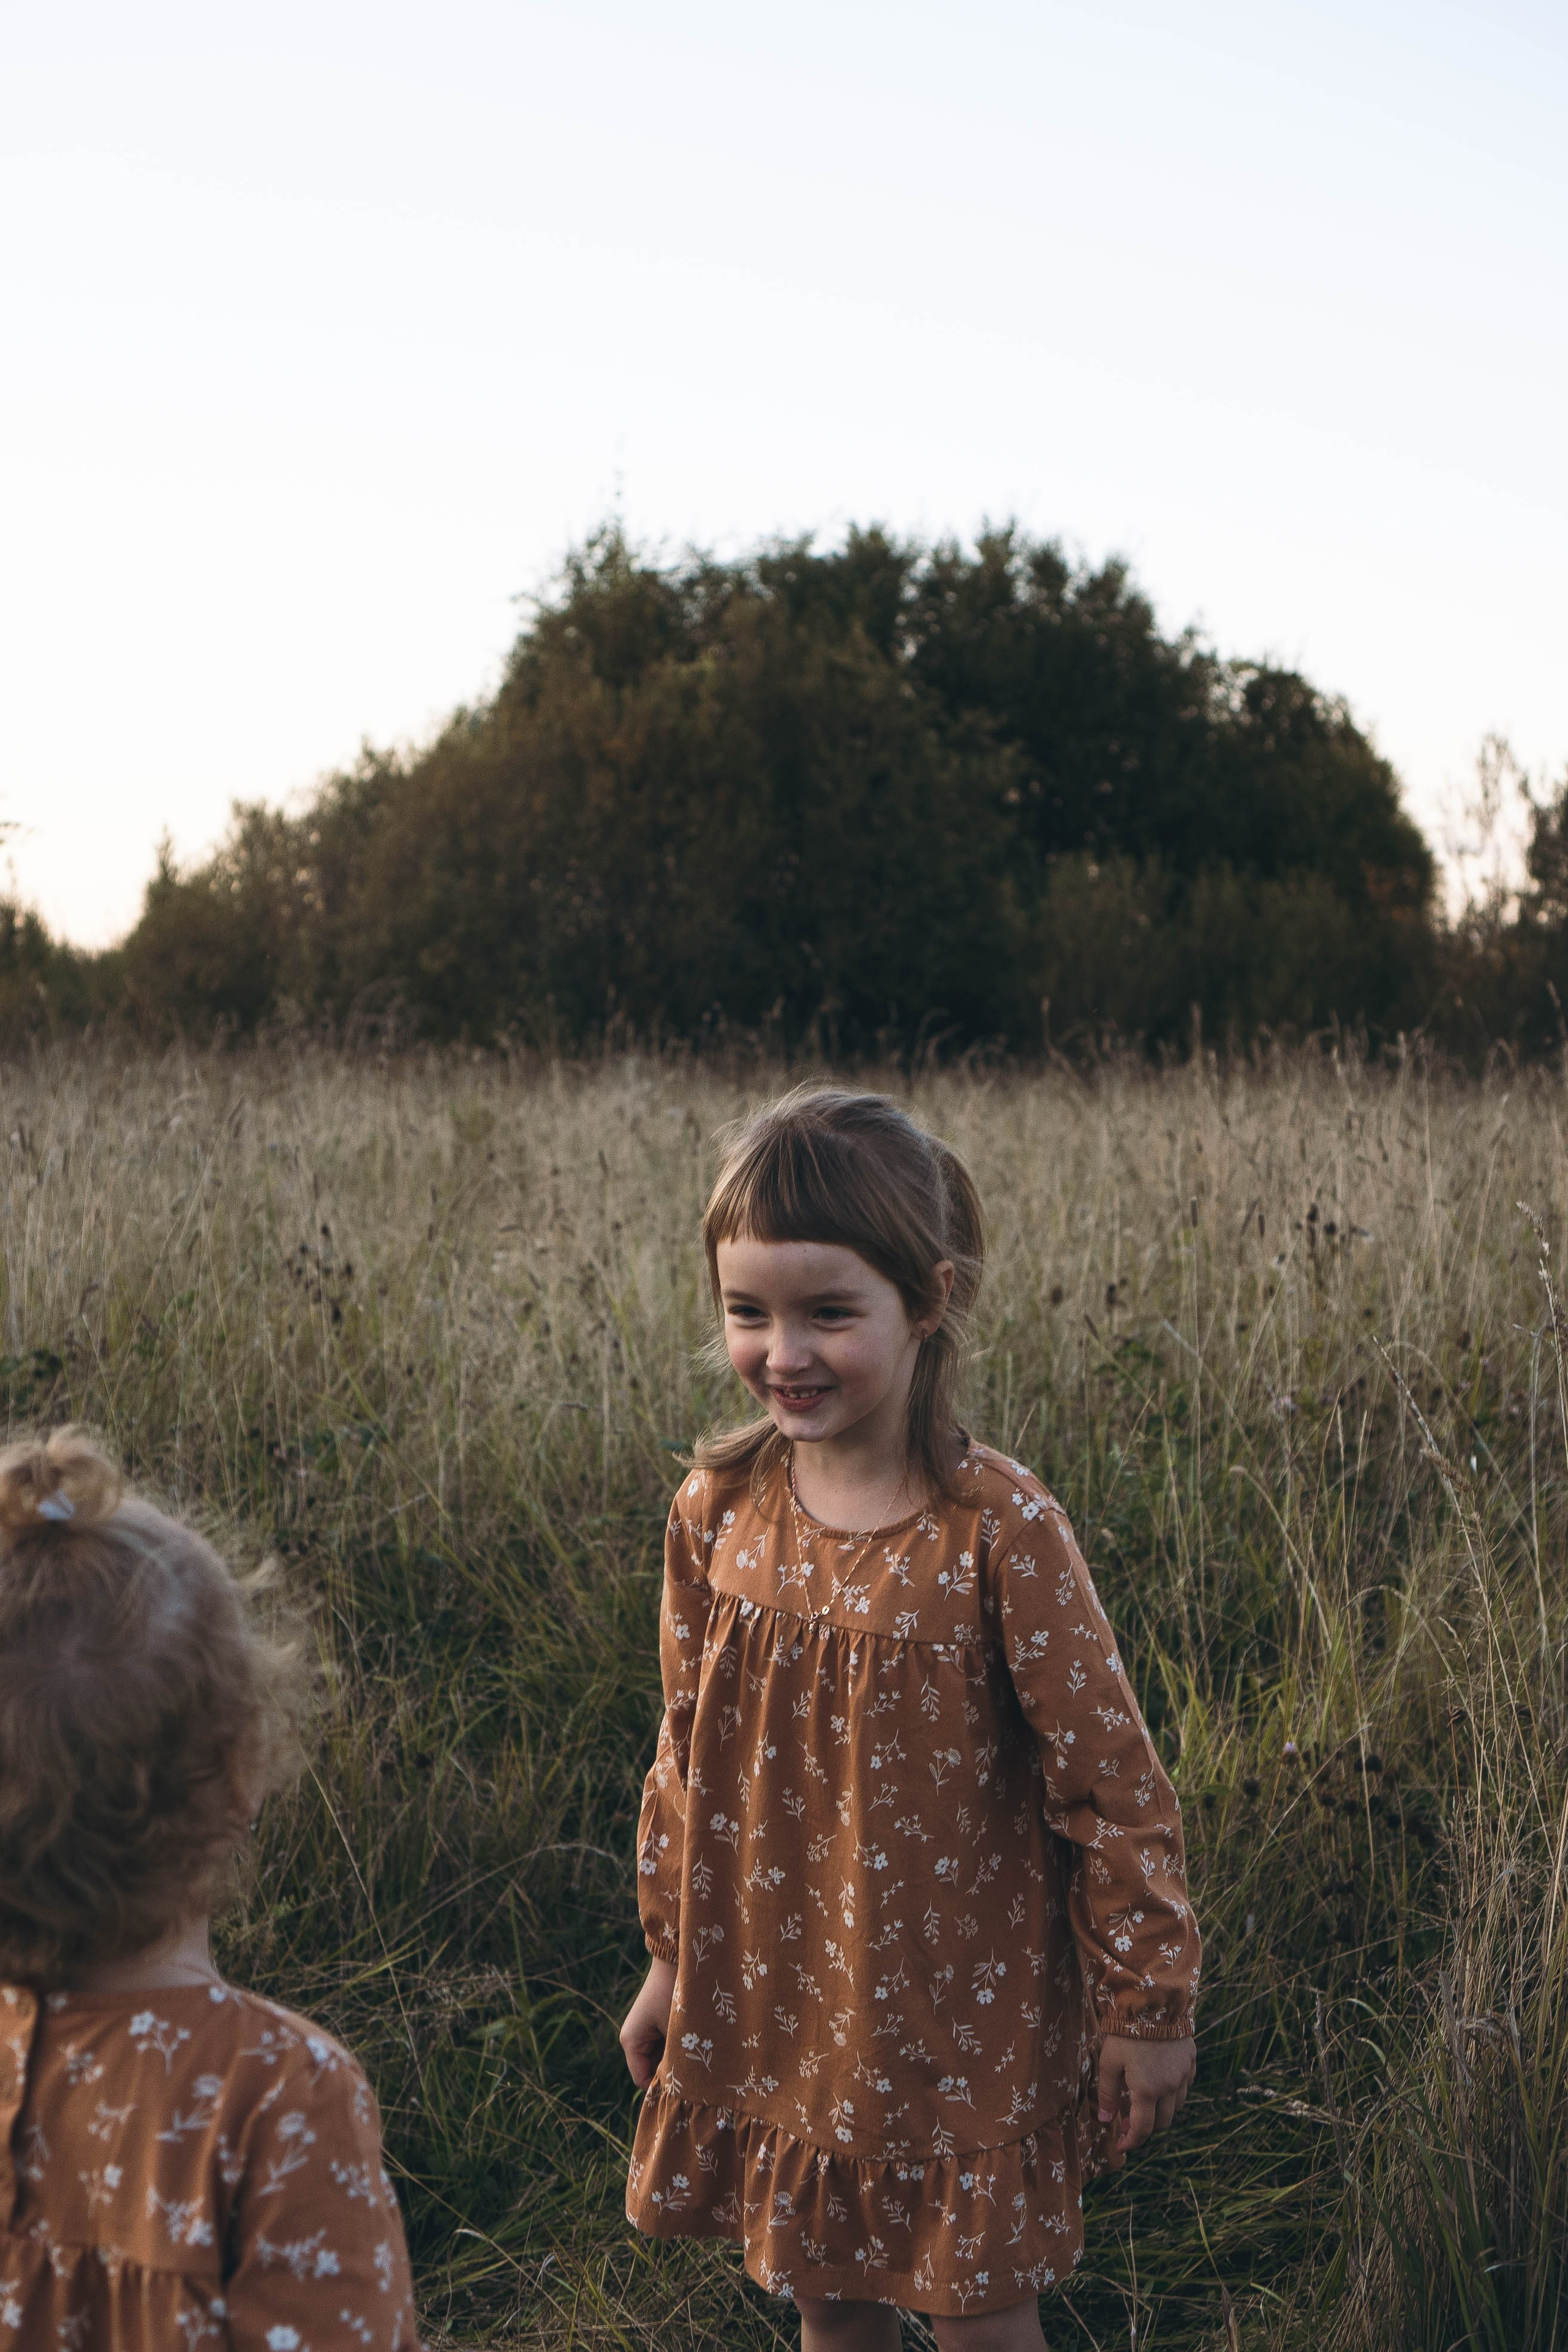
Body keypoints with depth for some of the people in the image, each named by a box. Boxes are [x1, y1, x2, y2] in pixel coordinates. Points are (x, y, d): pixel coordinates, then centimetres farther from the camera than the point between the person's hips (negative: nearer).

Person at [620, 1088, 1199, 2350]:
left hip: (962, 2017, -4)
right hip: (772, 2001, 4)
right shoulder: (719, 1510, -8)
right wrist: (671, 1957, 12)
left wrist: (1151, 2005, -8)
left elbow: (1111, 1779, -13)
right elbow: (688, 1755, 5)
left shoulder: (996, 1526, -21)